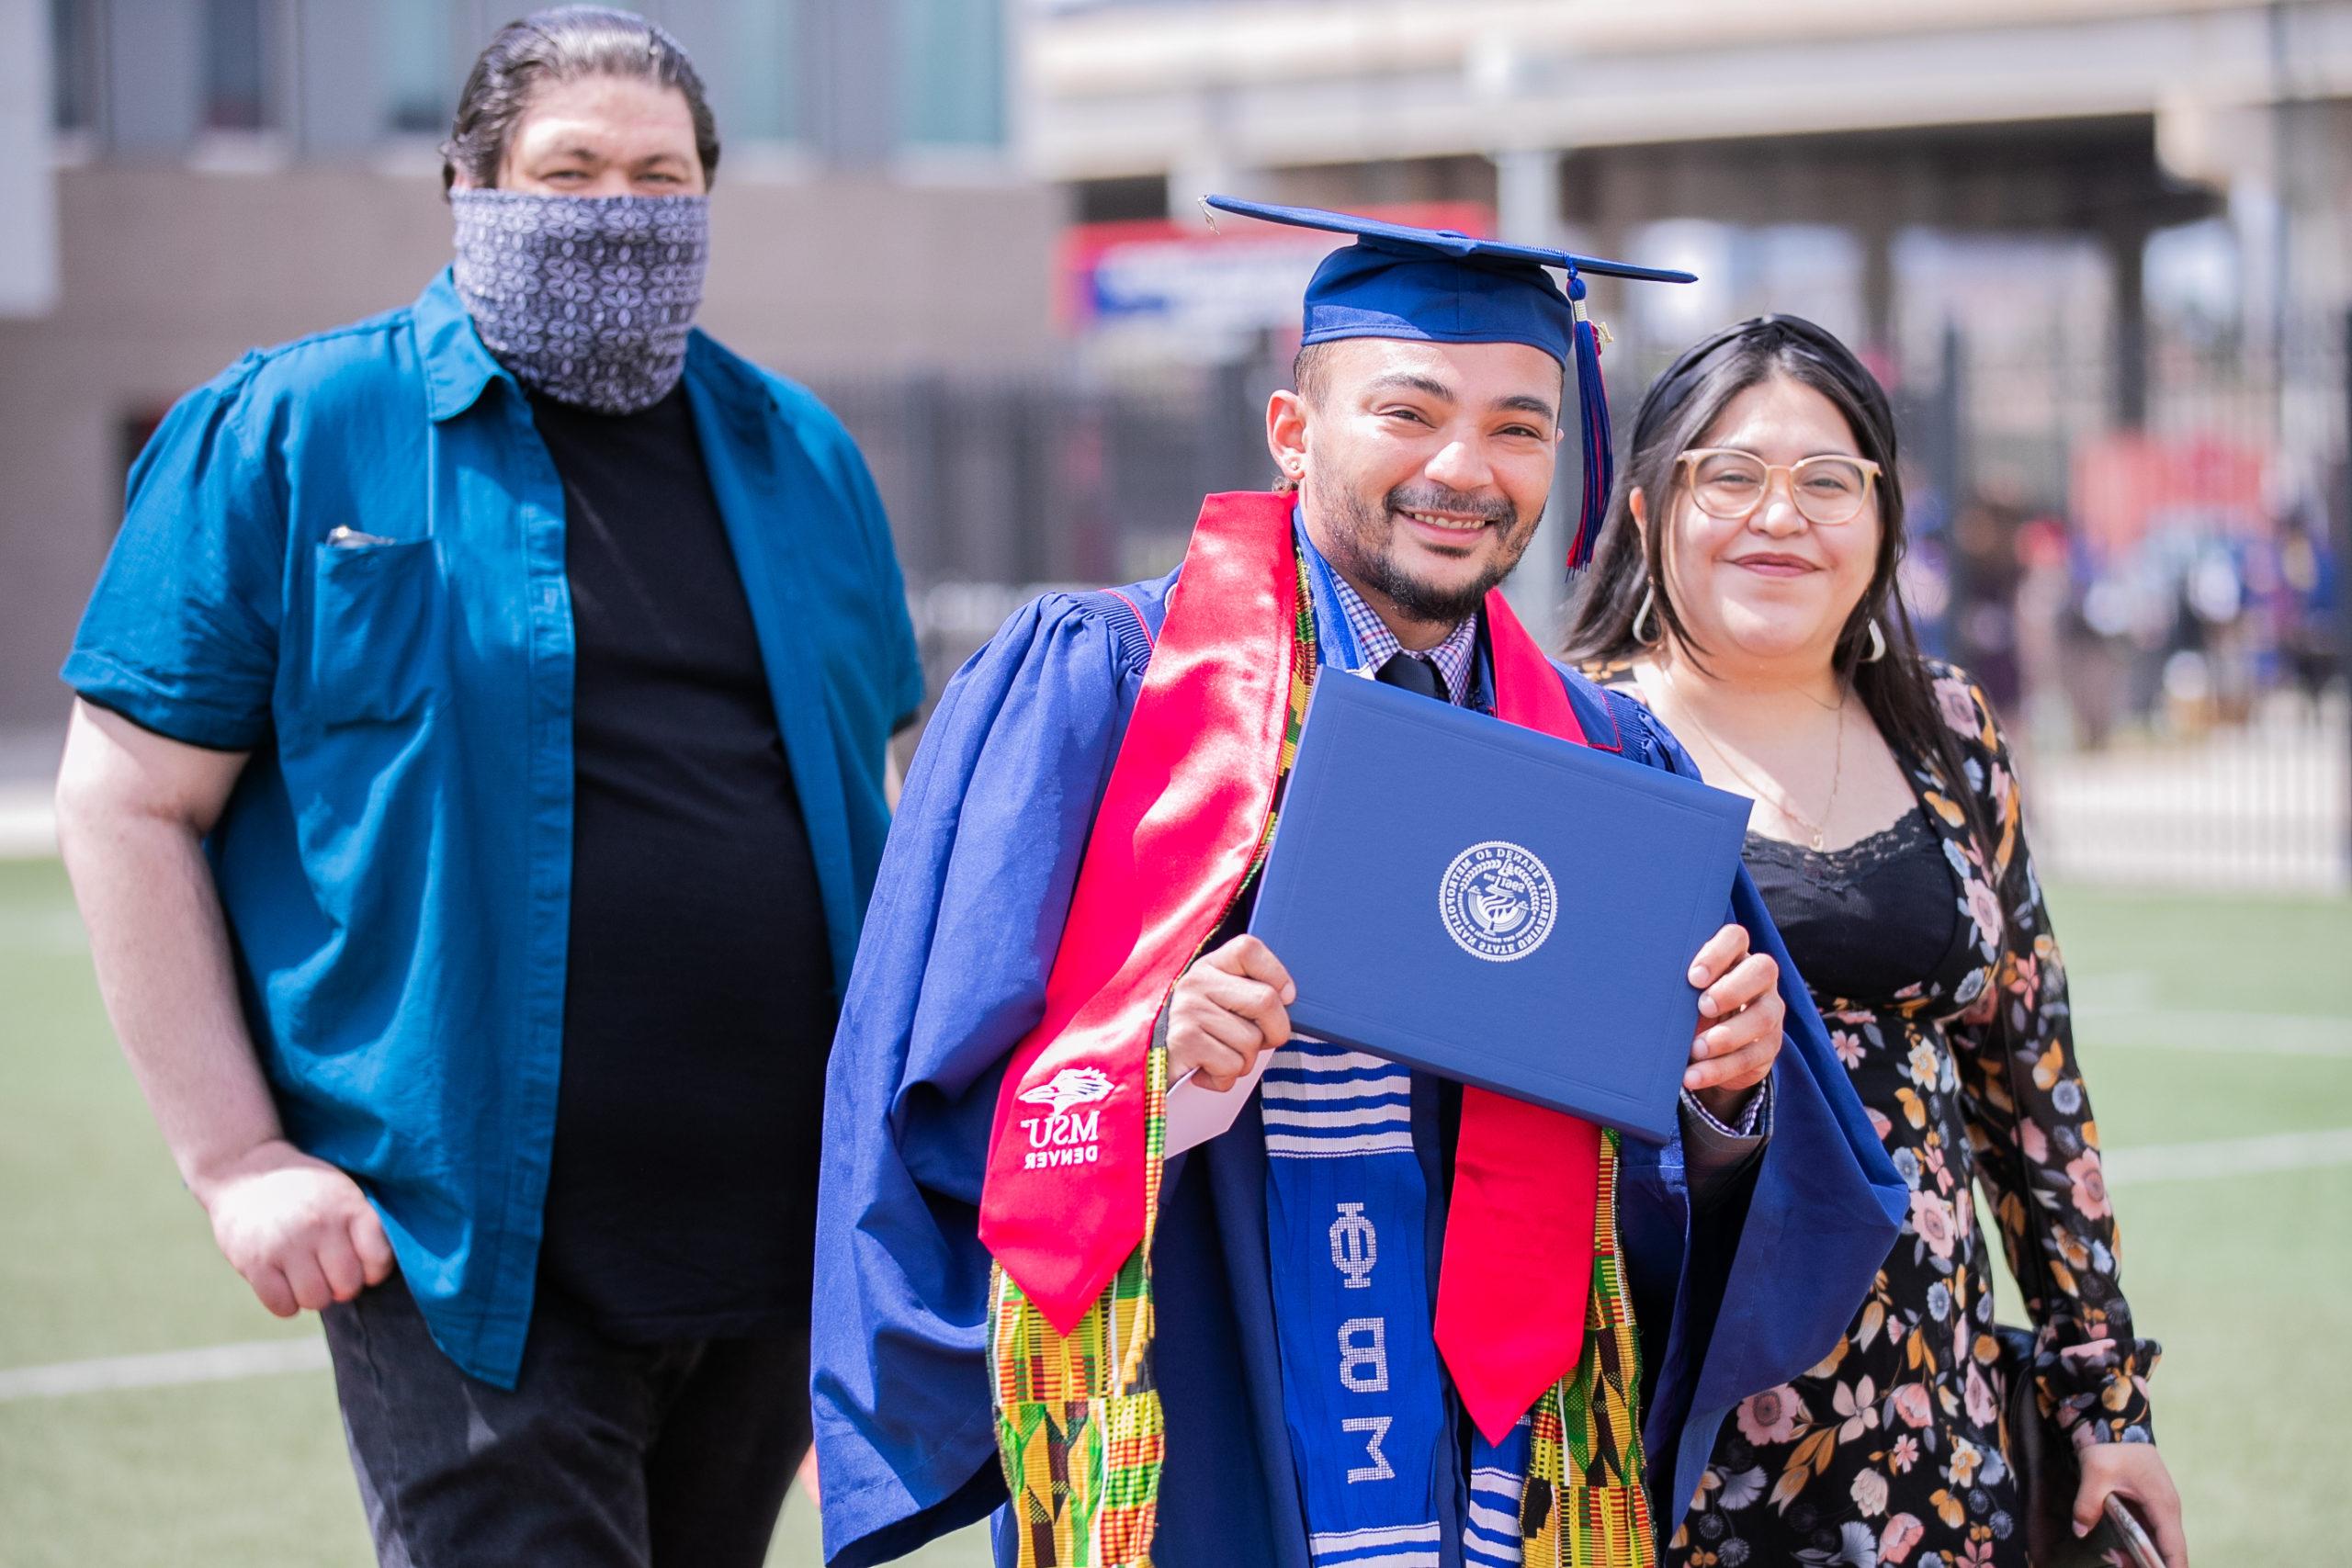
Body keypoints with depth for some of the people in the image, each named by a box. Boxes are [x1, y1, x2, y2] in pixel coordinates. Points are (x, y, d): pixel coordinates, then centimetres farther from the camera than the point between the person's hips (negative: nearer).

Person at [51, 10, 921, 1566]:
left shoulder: (796, 452, 13)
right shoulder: (289, 435, -1)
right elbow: (130, 803, -3)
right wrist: (235, 1157, -9)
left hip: (778, 1243, 5)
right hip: (462, 1248, -5)